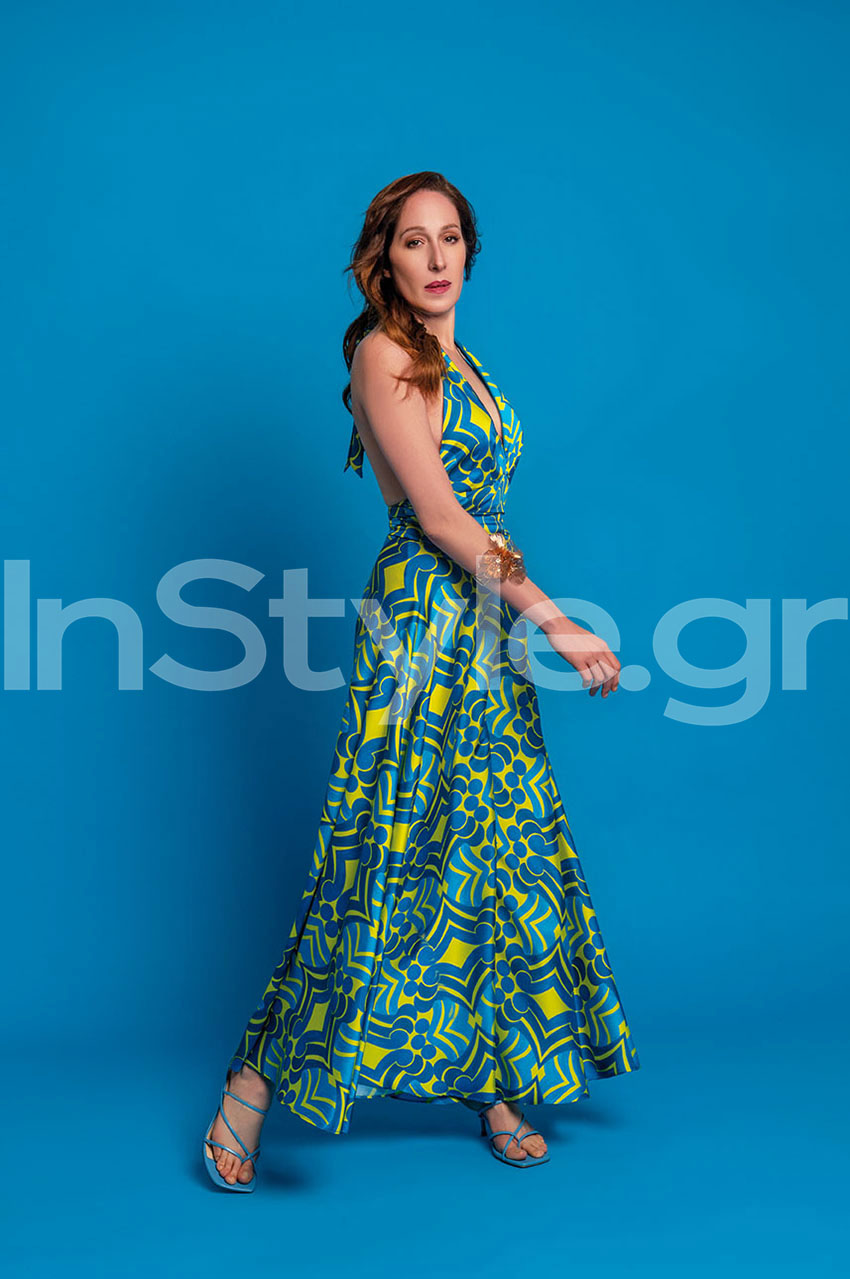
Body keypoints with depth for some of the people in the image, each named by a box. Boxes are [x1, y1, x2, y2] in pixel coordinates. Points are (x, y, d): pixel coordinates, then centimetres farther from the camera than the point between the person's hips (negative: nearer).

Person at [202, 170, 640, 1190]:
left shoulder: (460, 363, 16)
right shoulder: (383, 353, -9)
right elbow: (437, 516, -17)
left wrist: (532, 621, 14)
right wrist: (556, 623, -18)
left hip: (486, 626, 8)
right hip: (421, 620, -8)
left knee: (500, 854, 10)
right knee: (394, 859, -6)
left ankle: (496, 1083, 22)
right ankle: (255, 1086, 5)